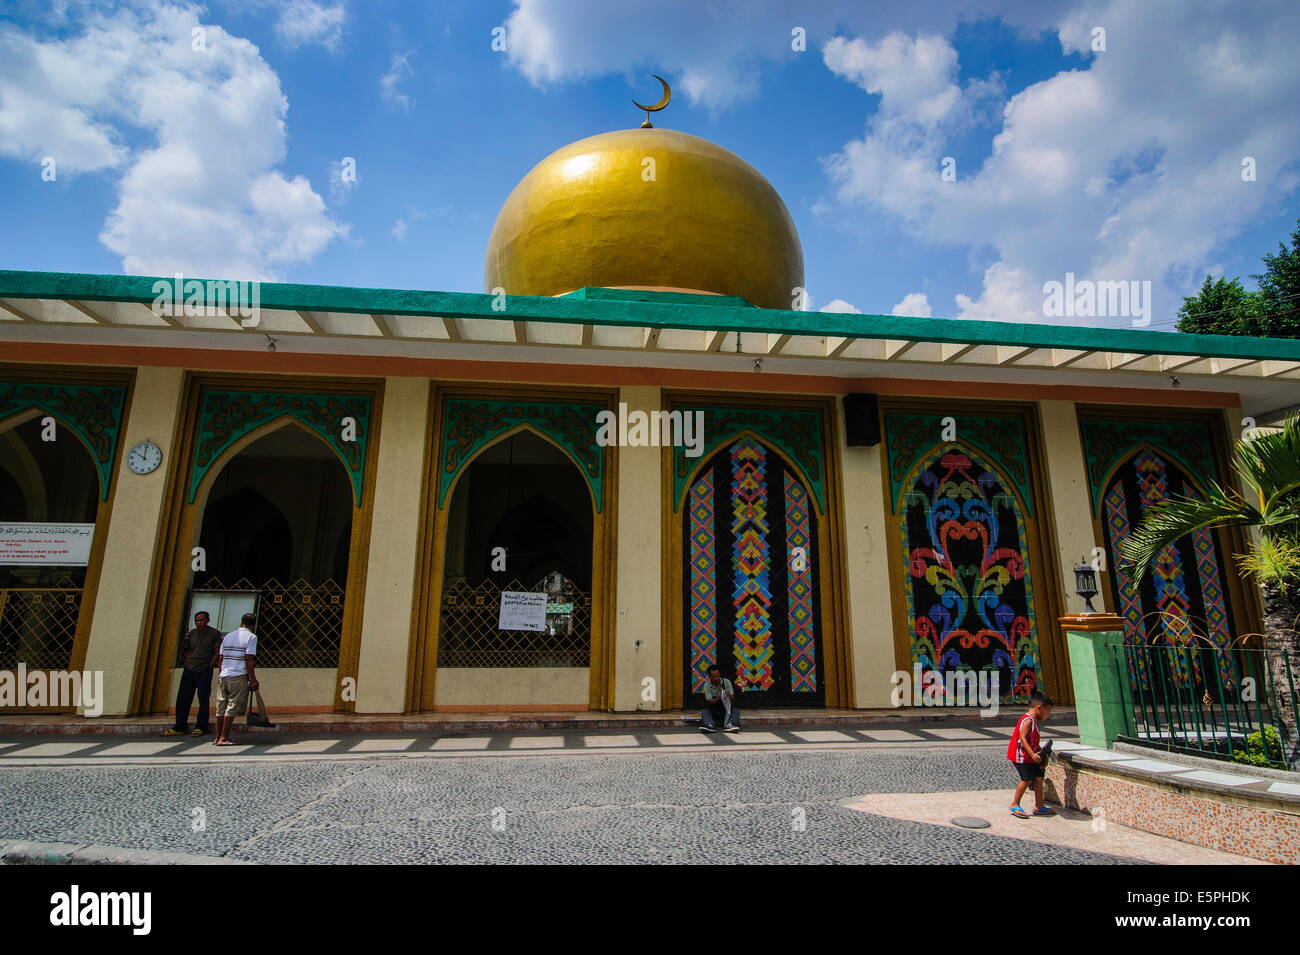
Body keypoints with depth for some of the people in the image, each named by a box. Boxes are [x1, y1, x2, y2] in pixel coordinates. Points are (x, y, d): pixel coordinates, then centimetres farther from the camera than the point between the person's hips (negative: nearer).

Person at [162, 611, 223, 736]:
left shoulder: (214, 634, -3)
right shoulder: (192, 633, 11)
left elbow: (218, 652, -5)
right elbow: (186, 650, 21)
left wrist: (209, 666, -9)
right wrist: (186, 663, 9)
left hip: (204, 671, -5)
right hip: (189, 670, 5)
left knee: (203, 700, 0)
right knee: (182, 699, 6)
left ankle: (200, 727, 6)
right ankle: (179, 728, 14)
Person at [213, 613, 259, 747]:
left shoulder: (228, 636, 15)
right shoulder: (251, 637, -5)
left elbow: (220, 658, 14)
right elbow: (249, 660, -11)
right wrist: (253, 680, -8)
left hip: (223, 675, 6)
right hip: (239, 676, -6)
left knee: (221, 708, 13)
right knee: (232, 708, -2)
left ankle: (218, 737, 21)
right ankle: (223, 738, -3)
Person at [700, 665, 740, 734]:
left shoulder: (726, 682, -4)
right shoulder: (707, 685, -7)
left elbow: (733, 699, -6)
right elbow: (710, 701, -13)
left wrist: (729, 696, -30)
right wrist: (719, 698, -32)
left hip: (726, 707, 1)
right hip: (713, 709, -1)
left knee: (736, 711, -27)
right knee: (705, 712, -29)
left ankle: (729, 725, -51)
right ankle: (711, 725, -54)